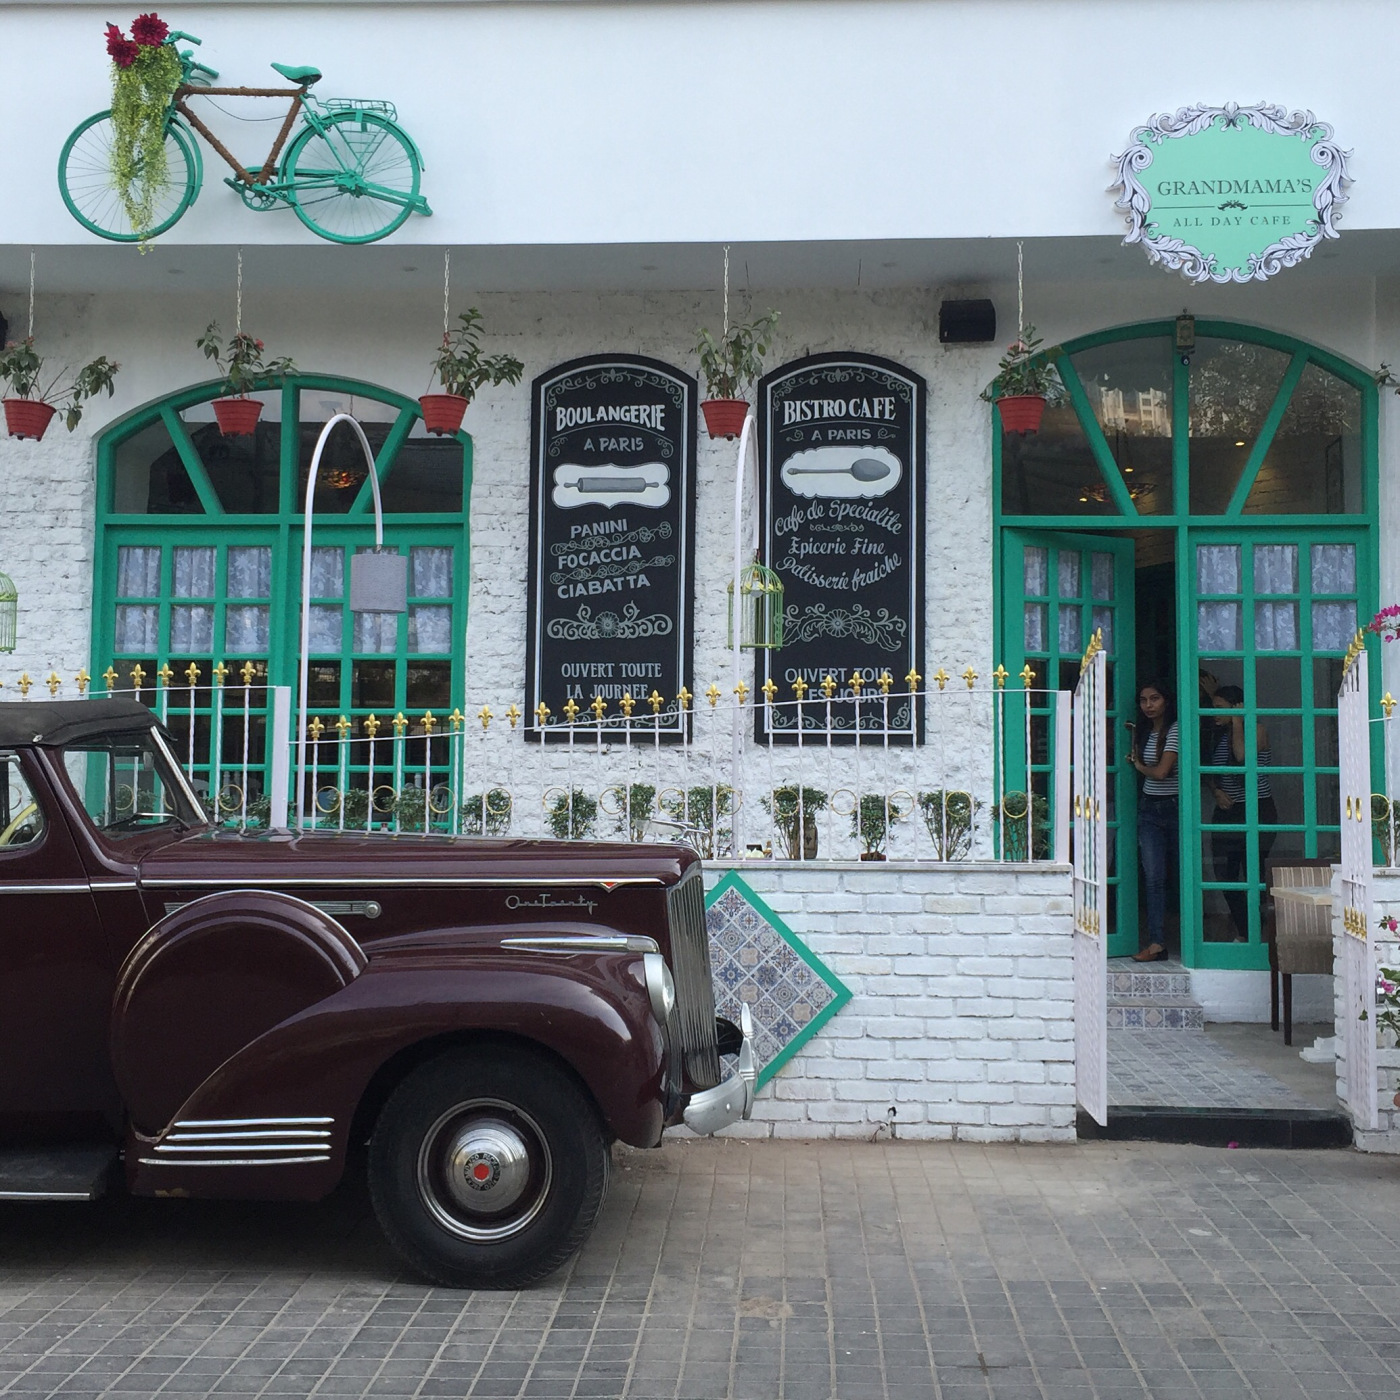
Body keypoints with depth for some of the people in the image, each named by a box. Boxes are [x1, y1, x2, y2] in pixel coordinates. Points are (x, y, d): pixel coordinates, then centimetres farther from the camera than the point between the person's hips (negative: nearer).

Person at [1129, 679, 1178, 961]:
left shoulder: (1175, 731, -10)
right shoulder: (1148, 732, 14)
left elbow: (1161, 772, -18)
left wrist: (1140, 766, 0)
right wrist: (1135, 741, 12)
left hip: (1173, 808, -6)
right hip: (1149, 809, 6)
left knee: (1178, 873, 4)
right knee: (1153, 877, -3)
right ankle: (1157, 943, -8)